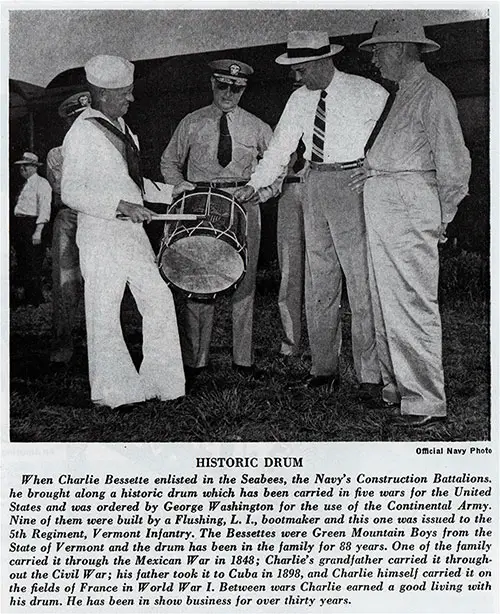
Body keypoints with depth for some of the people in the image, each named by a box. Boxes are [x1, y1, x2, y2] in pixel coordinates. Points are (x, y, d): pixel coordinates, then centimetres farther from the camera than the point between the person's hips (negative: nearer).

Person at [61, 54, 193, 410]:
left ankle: (162, 381, 15)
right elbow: (71, 193, -16)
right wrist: (121, 206, -22)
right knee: (105, 314, 0)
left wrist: (169, 192, 18)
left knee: (159, 300, 4)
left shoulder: (120, 125, 15)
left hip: (133, 232, 8)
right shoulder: (82, 134, -11)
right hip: (101, 236, -8)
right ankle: (113, 391, 13)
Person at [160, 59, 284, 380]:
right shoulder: (191, 124, 9)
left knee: (244, 283, 1)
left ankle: (243, 358, 8)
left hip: (245, 206, 1)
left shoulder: (256, 127, 10)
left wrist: (263, 192, 1)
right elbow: (169, 162, 17)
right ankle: (195, 359, 2)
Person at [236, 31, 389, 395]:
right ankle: (325, 368, 16)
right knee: (318, 282, 7)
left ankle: (370, 374, -1)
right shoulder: (300, 100, 12)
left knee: (361, 281, -7)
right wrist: (255, 184, 10)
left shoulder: (368, 93, -3)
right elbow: (281, 145, 15)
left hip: (353, 184, -6)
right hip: (314, 186, 6)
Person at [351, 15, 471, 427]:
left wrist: (443, 218, -6)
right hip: (381, 206, 10)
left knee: (412, 304, -8)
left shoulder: (432, 93, -6)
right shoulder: (402, 94, 22)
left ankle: (426, 402, -1)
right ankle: (396, 390, 20)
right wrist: (372, 169, 10)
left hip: (410, 207, -10)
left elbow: (454, 161, -10)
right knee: (385, 301, 11)